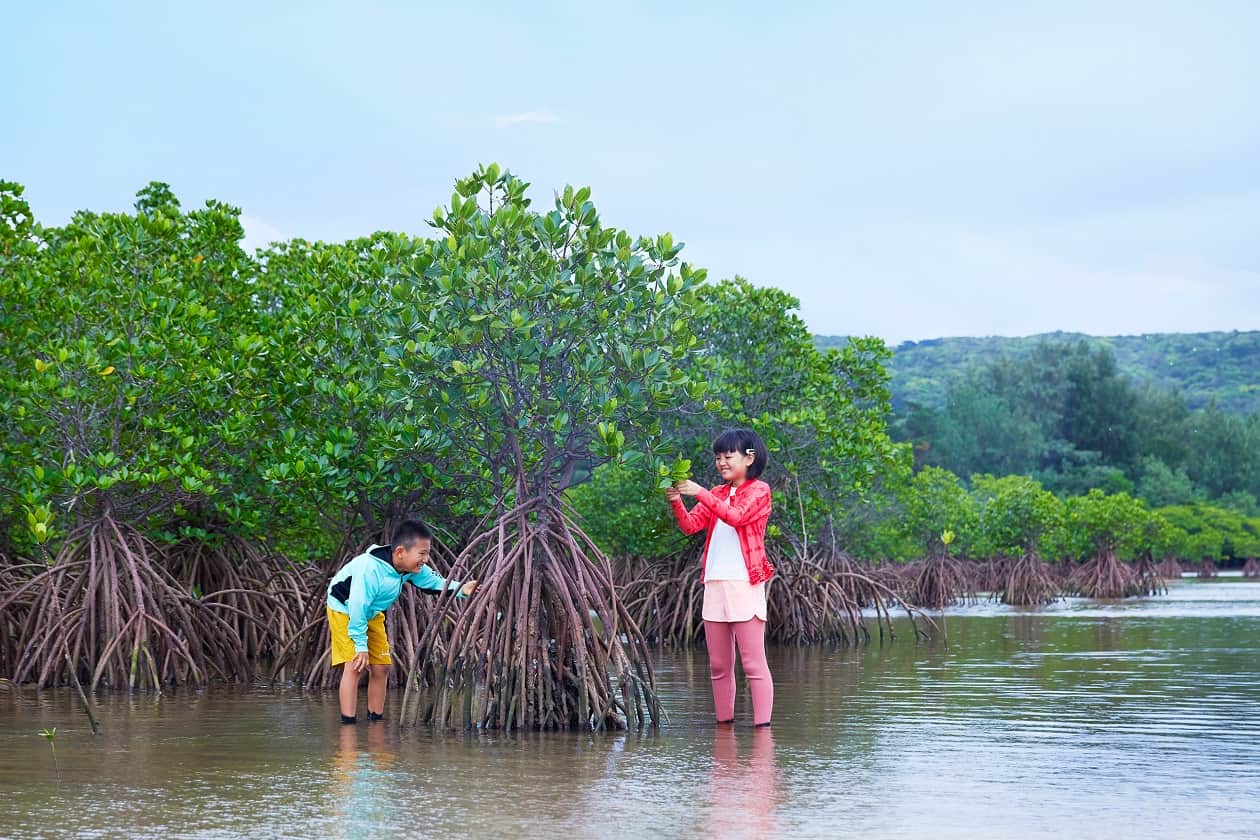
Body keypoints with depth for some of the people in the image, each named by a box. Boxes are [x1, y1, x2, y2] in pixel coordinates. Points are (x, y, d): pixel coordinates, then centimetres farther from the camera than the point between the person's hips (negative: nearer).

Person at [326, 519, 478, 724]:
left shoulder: (413, 568, -16)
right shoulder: (370, 569, -39)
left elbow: (434, 581, -1)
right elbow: (357, 608, -34)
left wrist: (460, 589, -20)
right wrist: (361, 645, -28)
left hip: (372, 613, 8)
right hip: (345, 609, -7)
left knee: (381, 667, 3)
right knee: (355, 666, -19)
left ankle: (376, 718, 12)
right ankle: (348, 722, -17)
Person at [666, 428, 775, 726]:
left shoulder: (758, 490, 0)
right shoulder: (717, 494, 20)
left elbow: (736, 516, -19)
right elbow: (691, 525, 8)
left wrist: (699, 493, -23)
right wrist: (676, 502, -10)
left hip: (745, 584, -7)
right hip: (714, 584, 7)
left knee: (753, 663, -7)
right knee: (718, 665, 8)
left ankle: (762, 724, -8)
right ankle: (724, 723, 14)